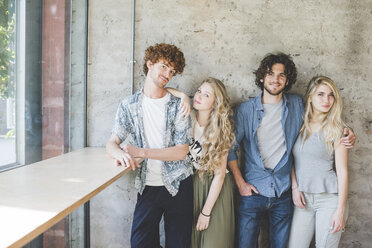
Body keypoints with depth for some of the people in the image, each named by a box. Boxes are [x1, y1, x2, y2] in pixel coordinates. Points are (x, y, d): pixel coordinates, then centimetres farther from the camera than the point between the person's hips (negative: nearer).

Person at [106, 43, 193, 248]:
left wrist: (142, 152, -16)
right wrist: (120, 153, -21)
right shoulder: (129, 105, 4)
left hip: (178, 185, -1)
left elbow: (182, 151, -9)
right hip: (148, 186, 1)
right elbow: (112, 143, 4)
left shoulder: (178, 106, -3)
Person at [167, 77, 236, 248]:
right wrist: (183, 96, -22)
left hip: (215, 189, -3)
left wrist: (206, 212, -14)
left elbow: (219, 174, -15)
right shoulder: (188, 118, -9)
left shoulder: (220, 130, -17)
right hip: (191, 183, 3)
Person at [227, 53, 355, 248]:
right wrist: (240, 182, -5)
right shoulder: (245, 110, -1)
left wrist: (345, 134, -1)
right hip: (253, 191, -1)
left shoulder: (297, 105, 4)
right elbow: (230, 148, 1)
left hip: (284, 193, 2)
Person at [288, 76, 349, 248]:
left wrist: (341, 210, -9)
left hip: (329, 198, -3)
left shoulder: (336, 129, -3)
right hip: (303, 198, 3)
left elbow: (342, 171, -5)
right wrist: (294, 188, -1)